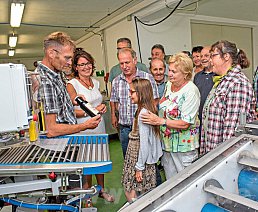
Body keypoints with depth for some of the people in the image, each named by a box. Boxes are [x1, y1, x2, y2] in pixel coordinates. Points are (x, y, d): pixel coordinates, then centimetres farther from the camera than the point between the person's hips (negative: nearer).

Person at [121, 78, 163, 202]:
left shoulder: (143, 113, -21)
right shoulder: (150, 109, 6)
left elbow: (144, 142, -22)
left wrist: (139, 167, -16)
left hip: (141, 158, -9)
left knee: (130, 192, 4)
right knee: (145, 193, 19)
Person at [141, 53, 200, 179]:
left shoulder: (191, 91, -19)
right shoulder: (168, 85, 4)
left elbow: (185, 123, -22)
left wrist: (159, 121, -25)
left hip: (183, 146, -7)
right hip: (166, 143, 7)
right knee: (170, 180, 20)